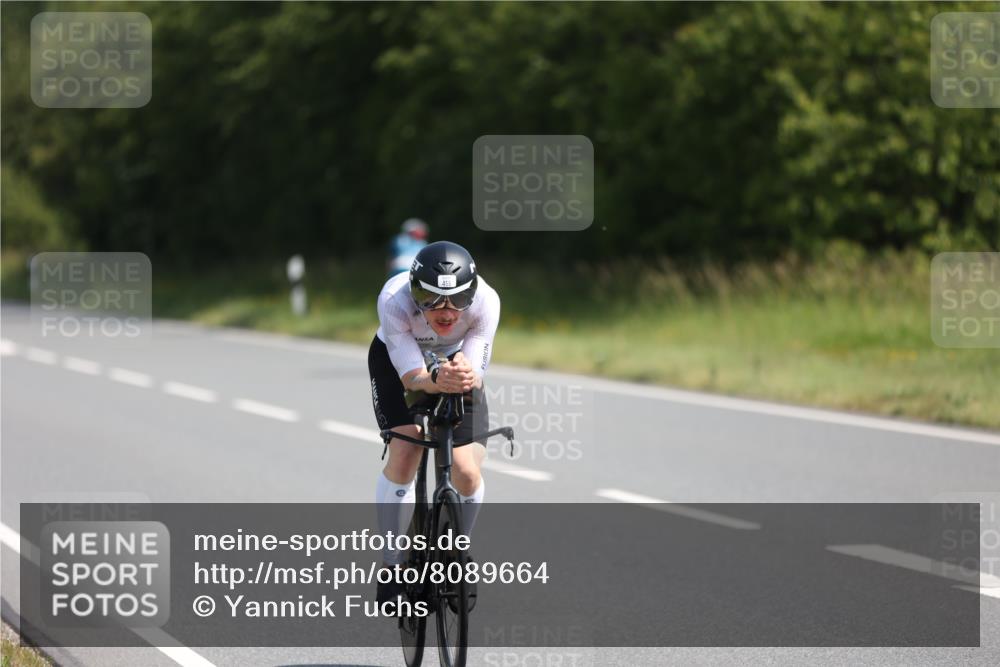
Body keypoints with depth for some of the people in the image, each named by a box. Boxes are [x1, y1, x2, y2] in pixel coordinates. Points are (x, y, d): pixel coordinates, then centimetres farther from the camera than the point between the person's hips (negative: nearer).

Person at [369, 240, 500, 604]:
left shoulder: (485, 301, -33)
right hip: (397, 360, -1)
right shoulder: (394, 299, -37)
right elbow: (411, 375, -36)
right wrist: (437, 382, -58)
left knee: (467, 473, -13)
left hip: (457, 360, 1)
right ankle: (393, 567, -6)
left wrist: (465, 377, -54)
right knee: (404, 455, -23)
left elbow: (476, 377, -30)